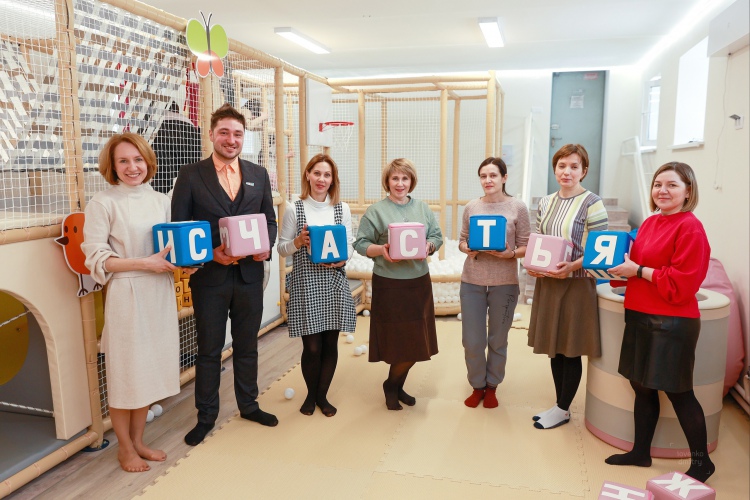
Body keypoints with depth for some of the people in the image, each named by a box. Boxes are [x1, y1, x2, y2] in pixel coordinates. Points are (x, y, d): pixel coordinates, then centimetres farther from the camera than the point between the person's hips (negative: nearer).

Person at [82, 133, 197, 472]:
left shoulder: (160, 201, 9)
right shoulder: (103, 203, -6)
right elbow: (96, 258, -11)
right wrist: (145, 263, -19)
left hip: (160, 292, 5)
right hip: (126, 295, -5)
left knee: (149, 368, 13)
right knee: (125, 371, 6)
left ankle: (138, 441, 31)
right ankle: (125, 448, 25)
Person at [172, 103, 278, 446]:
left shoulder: (258, 175, 7)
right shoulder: (191, 175, -3)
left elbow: (269, 219, 11)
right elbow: (179, 226, -5)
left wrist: (266, 245, -9)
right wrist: (209, 252, -18)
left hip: (250, 274, 3)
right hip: (209, 276, -3)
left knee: (247, 345, 16)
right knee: (209, 349, 10)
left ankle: (248, 405, 34)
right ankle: (206, 416, 26)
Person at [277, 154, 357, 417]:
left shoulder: (342, 208, 5)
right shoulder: (294, 208, -1)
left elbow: (350, 245, 8)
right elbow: (281, 248, 3)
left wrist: (343, 259, -12)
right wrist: (298, 241, -16)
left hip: (334, 281, 2)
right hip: (305, 283, -2)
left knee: (330, 344, 8)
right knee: (312, 346, 2)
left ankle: (322, 395, 28)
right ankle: (311, 394, 28)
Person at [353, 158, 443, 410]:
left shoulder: (423, 208, 9)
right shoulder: (375, 211, -2)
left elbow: (437, 237, 10)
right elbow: (361, 243, -3)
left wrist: (428, 246, -11)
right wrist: (381, 250, -20)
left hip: (419, 282, 4)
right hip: (388, 283, -4)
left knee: (416, 341, 10)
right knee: (396, 340, 2)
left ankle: (396, 385, 32)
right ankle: (391, 386, 28)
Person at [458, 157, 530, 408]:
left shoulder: (518, 207, -3)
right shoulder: (471, 206, 4)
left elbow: (525, 247, -1)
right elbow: (462, 240, 10)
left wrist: (510, 253, -21)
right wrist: (468, 249, -12)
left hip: (504, 283, -1)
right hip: (472, 282, 2)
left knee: (498, 341, 13)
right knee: (472, 342, 6)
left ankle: (492, 386, 35)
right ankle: (477, 386, 30)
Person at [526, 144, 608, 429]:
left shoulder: (591, 203, -9)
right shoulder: (545, 202, 10)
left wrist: (571, 267, -25)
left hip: (576, 284, -6)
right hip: (547, 283, 6)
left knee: (570, 350, 5)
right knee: (554, 347, 14)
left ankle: (563, 410, 21)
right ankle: (560, 406, 29)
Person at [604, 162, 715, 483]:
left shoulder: (690, 228, -13)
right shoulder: (650, 223, 9)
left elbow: (681, 284, -19)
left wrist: (639, 271, -17)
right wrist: (622, 265, 2)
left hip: (672, 322, -7)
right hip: (639, 316, 8)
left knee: (678, 393, 5)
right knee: (642, 387, 15)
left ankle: (701, 462, 25)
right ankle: (641, 452, 30)